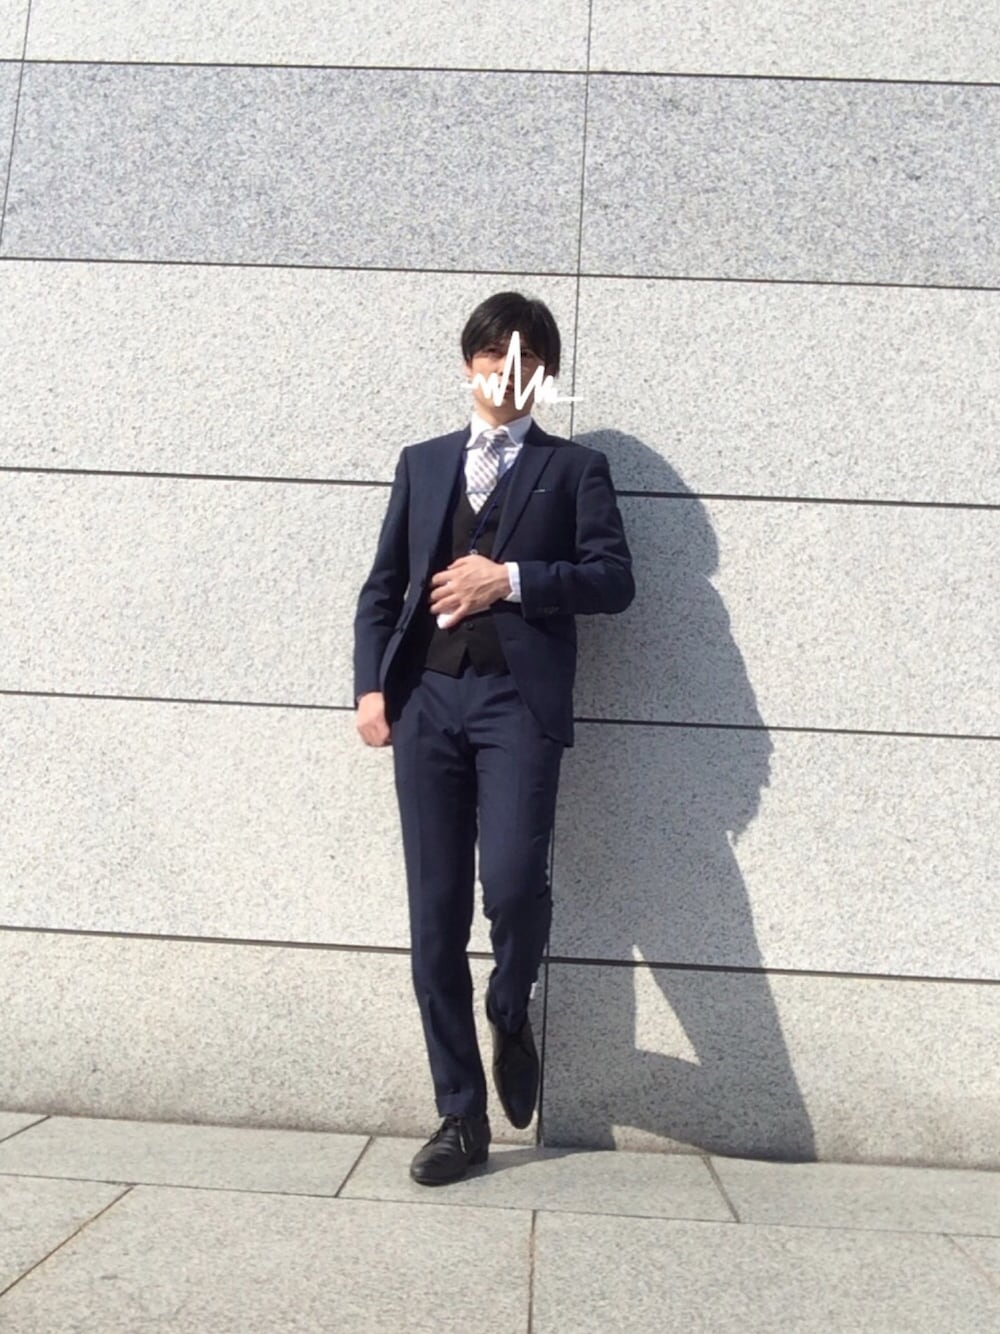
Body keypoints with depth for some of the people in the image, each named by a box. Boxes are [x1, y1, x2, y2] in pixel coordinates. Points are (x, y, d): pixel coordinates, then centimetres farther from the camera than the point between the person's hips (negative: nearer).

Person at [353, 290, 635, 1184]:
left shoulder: (575, 468, 13)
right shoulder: (422, 463, 20)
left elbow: (613, 579, 1)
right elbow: (383, 586, 14)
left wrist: (510, 579, -10)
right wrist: (372, 685, 1)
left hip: (518, 699, -3)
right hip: (425, 700, 3)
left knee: (513, 881, -20)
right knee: (435, 914, 2)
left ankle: (511, 1019, 16)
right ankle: (462, 1116, 16)